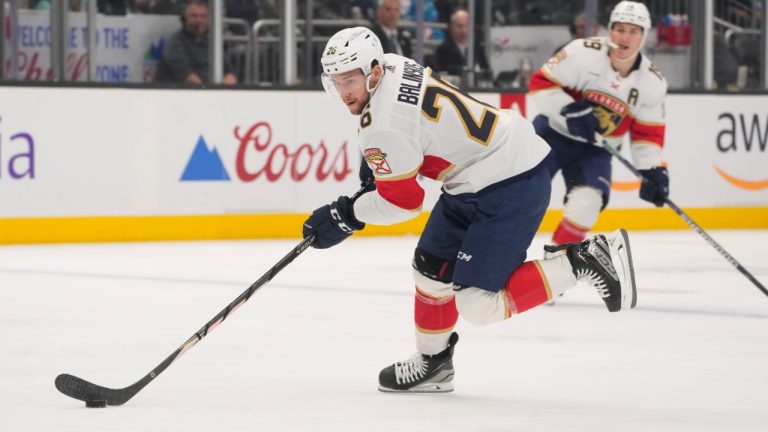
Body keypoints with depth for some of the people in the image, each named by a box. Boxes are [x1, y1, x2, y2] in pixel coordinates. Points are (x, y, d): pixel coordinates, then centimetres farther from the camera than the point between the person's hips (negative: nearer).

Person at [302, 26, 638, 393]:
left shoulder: (383, 127, -22)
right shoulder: (392, 66, 4)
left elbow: (402, 201, -13)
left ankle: (584, 262, -9)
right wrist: (375, 161, 24)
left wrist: (348, 215, 0)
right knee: (431, 268, 17)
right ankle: (432, 362, 34)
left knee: (478, 304, -12)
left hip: (510, 187, -11)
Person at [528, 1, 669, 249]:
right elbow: (541, 84, -18)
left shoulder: (652, 83, -7)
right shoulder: (583, 53, -21)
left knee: (586, 203, -18)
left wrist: (652, 169, -8)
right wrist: (569, 110, -31)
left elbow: (648, 132, 3)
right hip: (554, 130, -3)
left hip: (594, 149, 3)